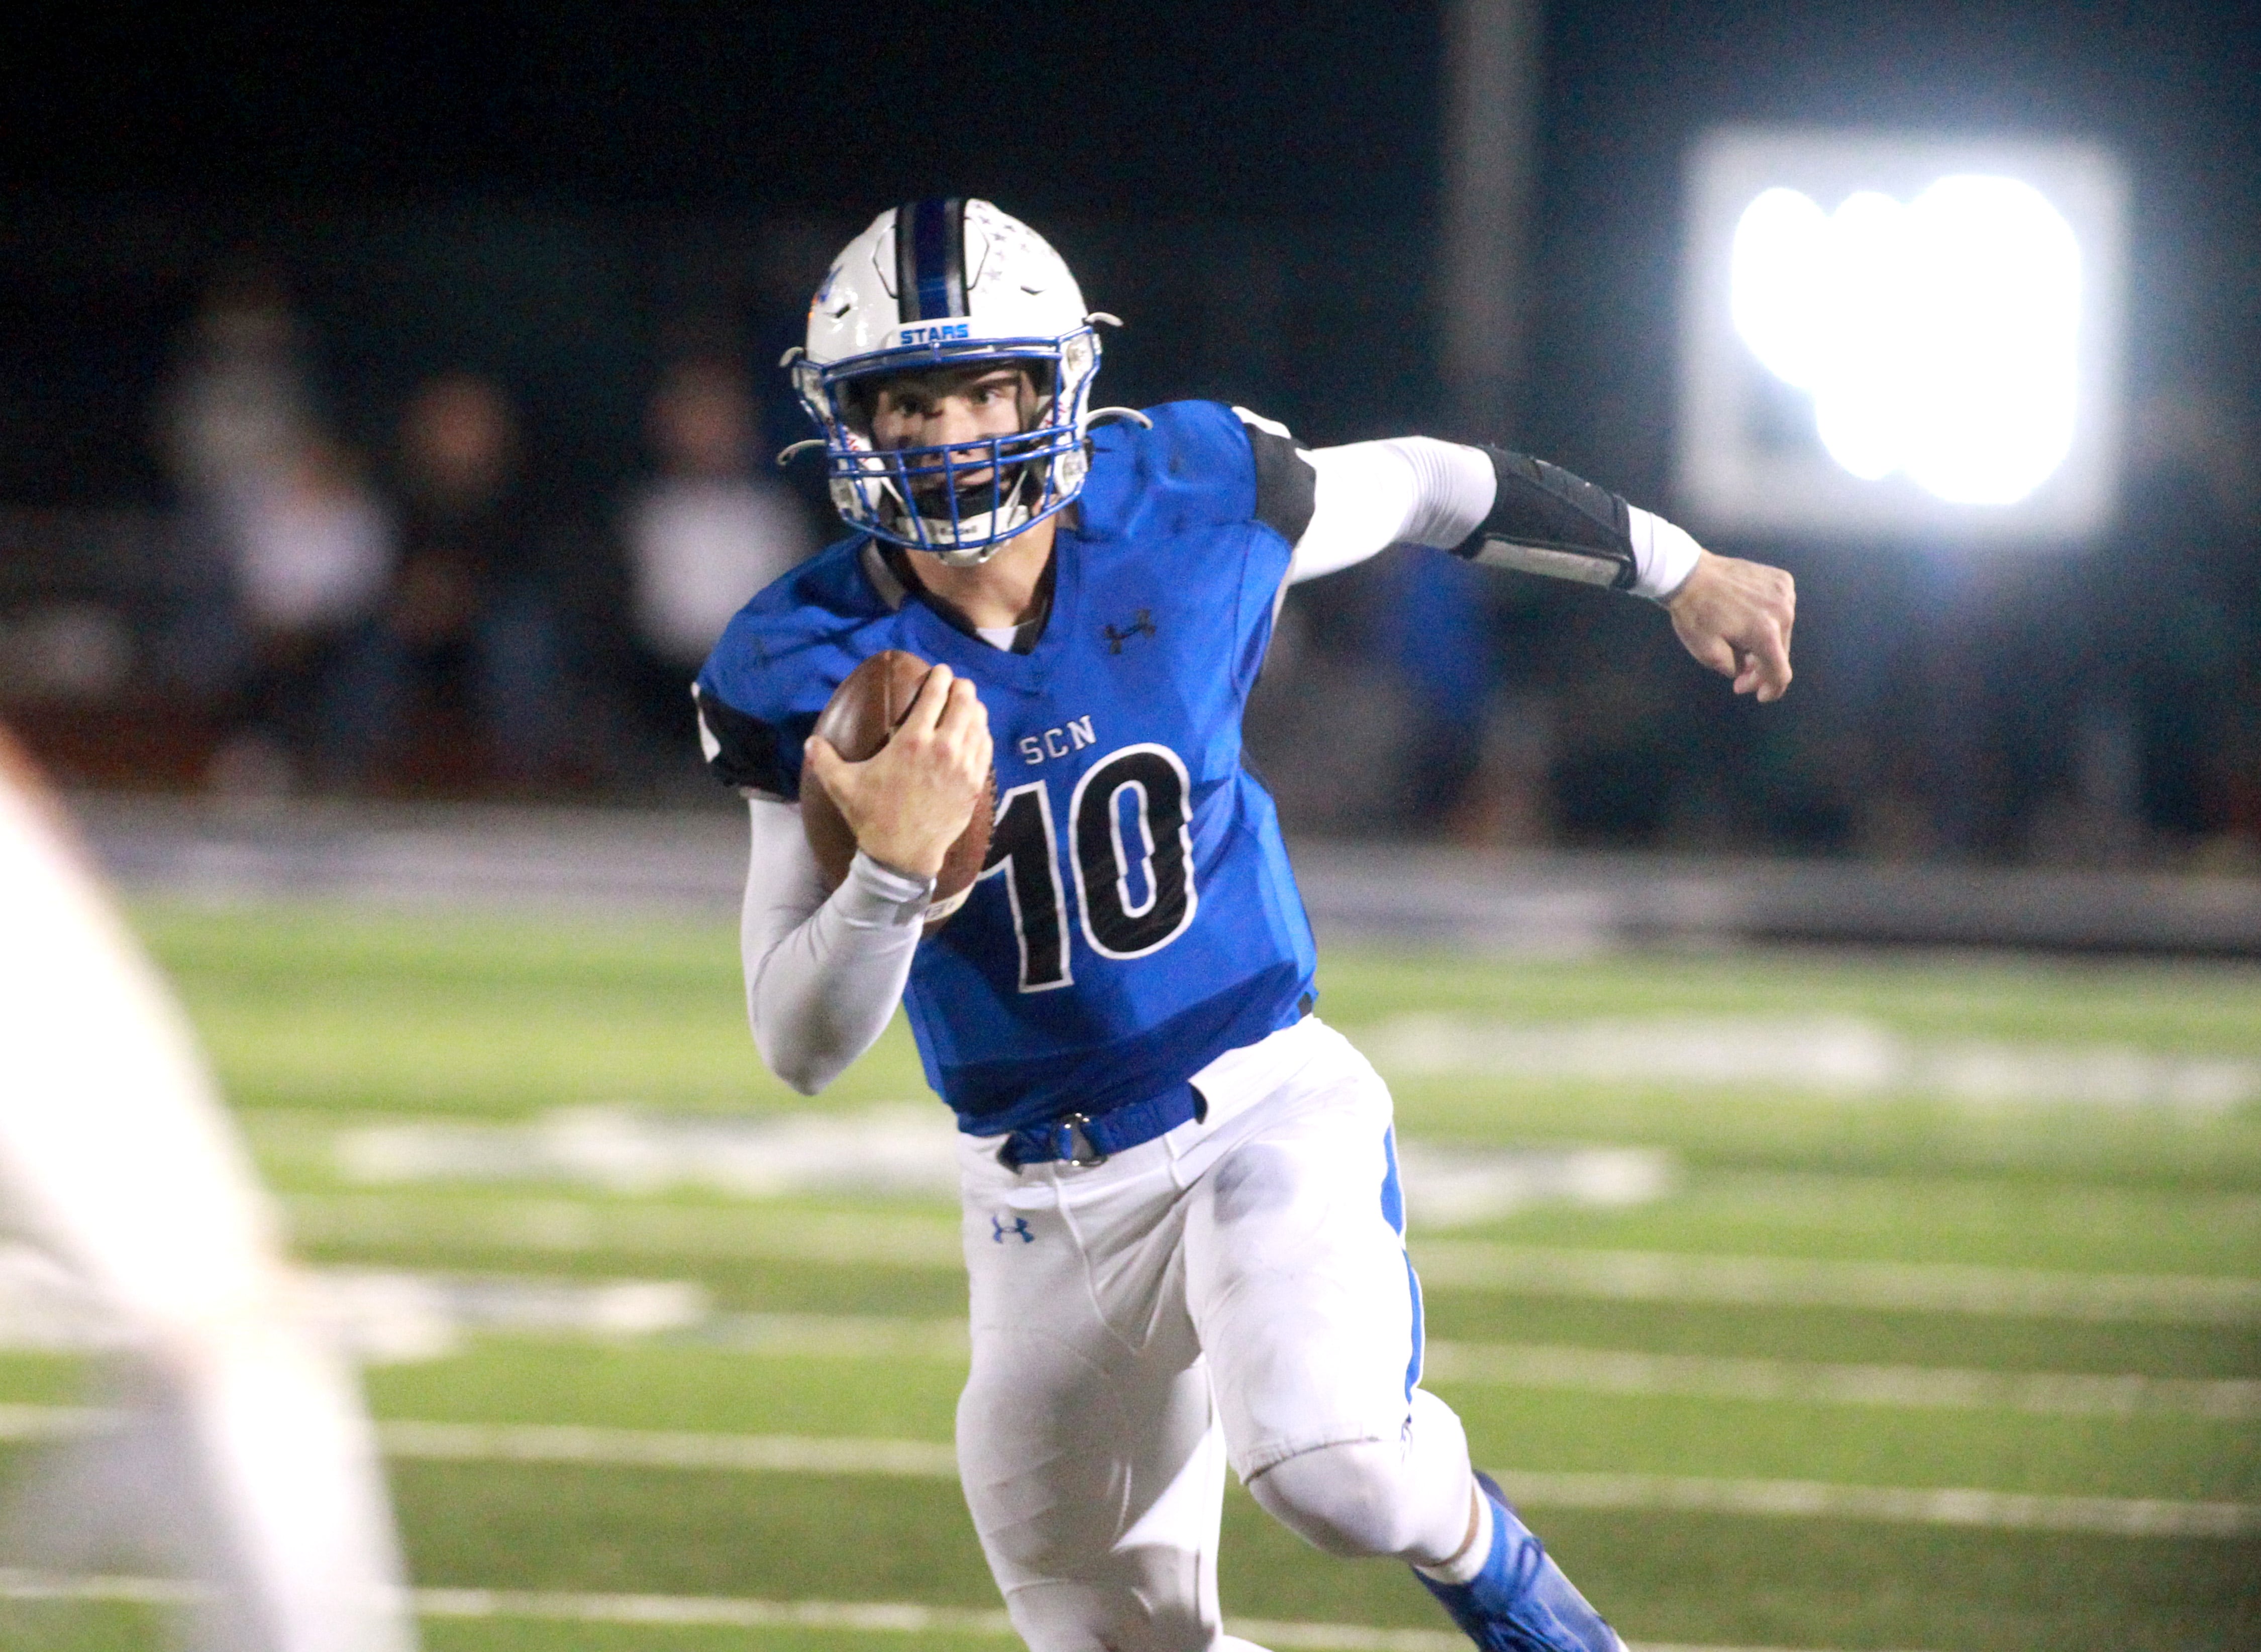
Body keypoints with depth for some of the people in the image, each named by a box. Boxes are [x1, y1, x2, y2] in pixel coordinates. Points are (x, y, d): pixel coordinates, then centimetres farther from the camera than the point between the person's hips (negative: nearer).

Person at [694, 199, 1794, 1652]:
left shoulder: (1187, 510, -11)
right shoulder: (811, 675, -12)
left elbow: (1429, 488, 11)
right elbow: (801, 1048, -13)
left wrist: (1675, 567, 22)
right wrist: (897, 869, -32)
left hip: (1266, 1108, -2)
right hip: (1048, 1194, 2)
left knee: (1331, 1464, -29)